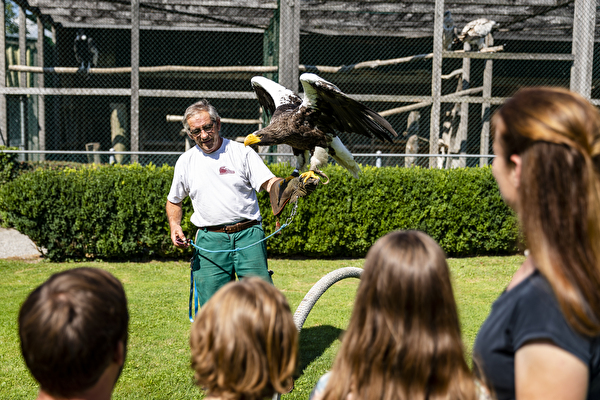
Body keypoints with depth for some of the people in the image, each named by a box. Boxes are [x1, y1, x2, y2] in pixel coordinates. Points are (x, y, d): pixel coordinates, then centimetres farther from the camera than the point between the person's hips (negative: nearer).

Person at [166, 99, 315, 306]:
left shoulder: (242, 151, 3)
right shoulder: (185, 161, 10)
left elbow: (268, 182, -7)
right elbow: (174, 201, 22)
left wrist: (288, 187, -28)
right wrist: (175, 226, 4)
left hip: (248, 235, -1)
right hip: (209, 240, 2)